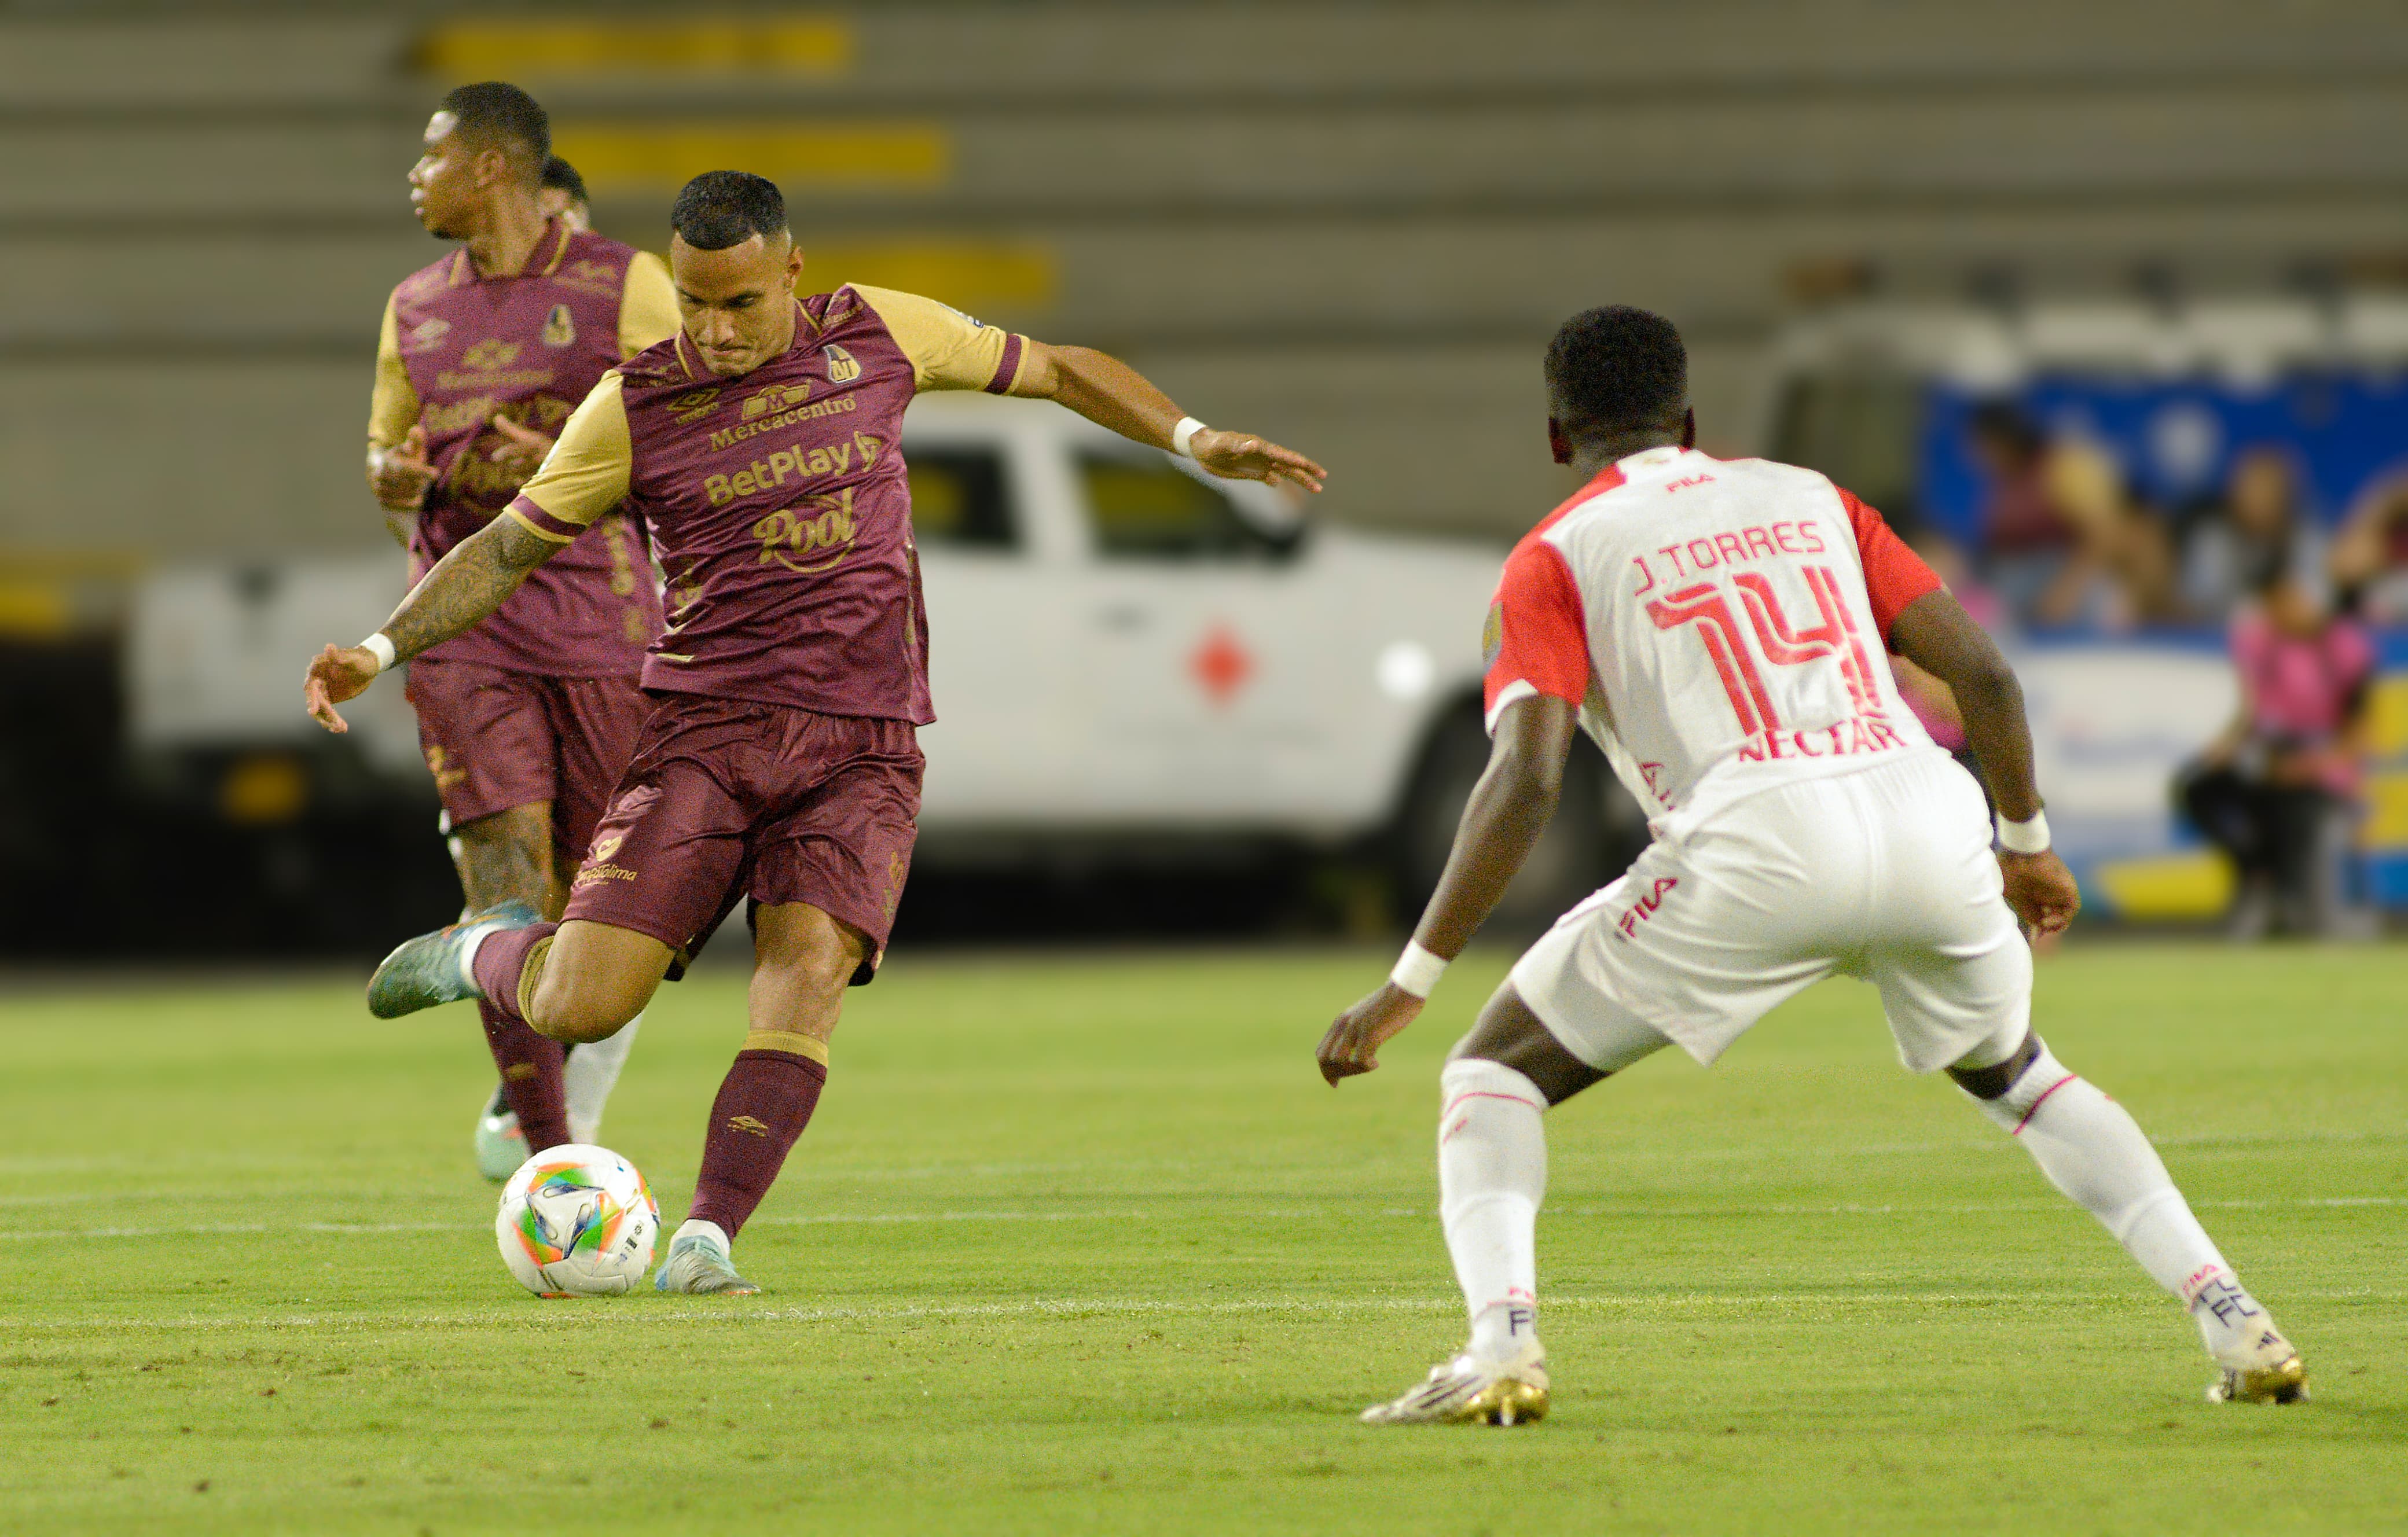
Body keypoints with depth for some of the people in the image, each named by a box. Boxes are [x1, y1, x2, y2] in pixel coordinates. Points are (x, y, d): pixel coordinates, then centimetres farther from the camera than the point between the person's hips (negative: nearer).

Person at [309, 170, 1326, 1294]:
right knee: (577, 1009, -12)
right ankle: (485, 954, 23)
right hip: (704, 730, -1)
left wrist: (1195, 442, 9)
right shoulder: (633, 408, 2)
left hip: (861, 747, 1)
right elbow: (505, 549, 9)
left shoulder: (878, 338, 6)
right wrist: (382, 649, -3)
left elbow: (1058, 370, 19)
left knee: (809, 967, -24)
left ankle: (707, 1240, -25)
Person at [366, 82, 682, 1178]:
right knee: (504, 864, -13)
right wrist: (394, 482, -2)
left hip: (600, 621, -3)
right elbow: (388, 463, 23)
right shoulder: (415, 309, 14)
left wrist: (564, 465, -17)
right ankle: (545, 1140, -14)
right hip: (463, 623, 3)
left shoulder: (623, 287, -1)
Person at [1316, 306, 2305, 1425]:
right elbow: (1981, 671, 18)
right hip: (1931, 821, 4)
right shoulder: (1807, 497, 26)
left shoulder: (1556, 557, 13)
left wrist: (1412, 982, -3)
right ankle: (2233, 1321, 21)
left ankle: (1502, 1344, -15)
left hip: (1760, 841, -4)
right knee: (2012, 1076, 32)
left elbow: (1524, 782, -2)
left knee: (1493, 1072, 10)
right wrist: (2026, 843, 33)